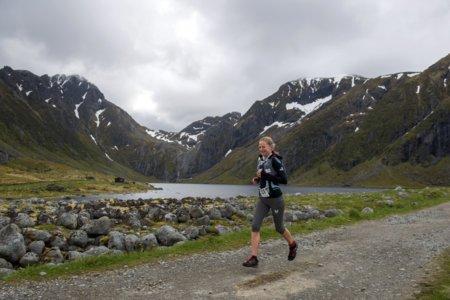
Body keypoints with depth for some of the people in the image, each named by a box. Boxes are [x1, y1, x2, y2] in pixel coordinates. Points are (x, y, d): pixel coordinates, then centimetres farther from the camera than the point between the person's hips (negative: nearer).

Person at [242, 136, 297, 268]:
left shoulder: (275, 160, -16)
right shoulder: (260, 159, 6)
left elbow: (284, 180, -23)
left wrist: (265, 175, -26)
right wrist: (257, 179, 1)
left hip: (275, 199, -6)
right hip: (262, 199, 7)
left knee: (279, 228, 12)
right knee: (255, 226, -6)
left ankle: (293, 244, 41)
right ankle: (253, 257, -2)